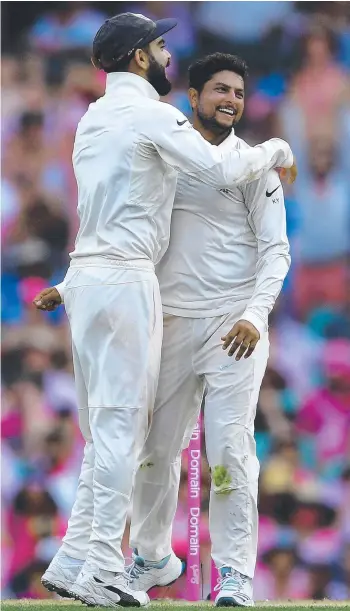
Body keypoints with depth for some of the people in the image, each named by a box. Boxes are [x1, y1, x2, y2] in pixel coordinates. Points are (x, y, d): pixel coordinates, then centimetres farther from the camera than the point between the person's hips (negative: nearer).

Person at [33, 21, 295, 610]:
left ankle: (73, 562, 5)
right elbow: (219, 169, -17)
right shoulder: (150, 115, -9)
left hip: (86, 274, 9)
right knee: (121, 423, -8)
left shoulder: (92, 119, 19)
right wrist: (275, 150, -1)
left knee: (104, 428, 10)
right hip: (125, 278, -9)